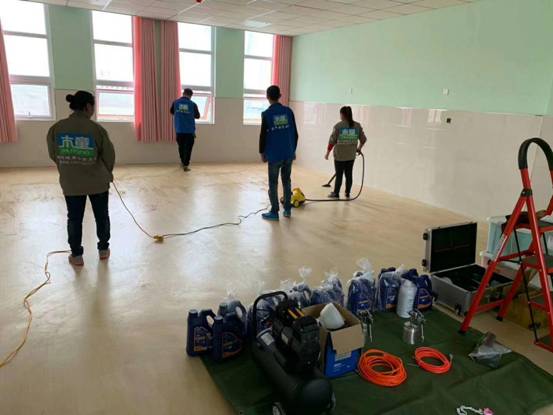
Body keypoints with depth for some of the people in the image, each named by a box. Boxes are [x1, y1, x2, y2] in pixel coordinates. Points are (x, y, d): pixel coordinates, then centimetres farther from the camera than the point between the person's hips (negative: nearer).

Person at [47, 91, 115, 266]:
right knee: (102, 216, 16)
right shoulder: (96, 128, -14)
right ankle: (103, 249, 28)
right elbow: (109, 155, -8)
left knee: (74, 219, 14)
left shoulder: (56, 128, -6)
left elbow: (53, 155, 4)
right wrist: (106, 173, 12)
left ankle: (76, 255, 22)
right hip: (98, 182, -2)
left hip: (70, 183, 2)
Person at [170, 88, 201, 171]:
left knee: (181, 147, 17)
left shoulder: (176, 102, -2)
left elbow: (172, 112, 16)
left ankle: (183, 162, 29)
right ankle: (186, 165, 1)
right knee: (188, 148, 3)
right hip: (190, 130, -3)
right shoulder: (193, 104, -9)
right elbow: (197, 116, 3)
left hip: (179, 129, 3)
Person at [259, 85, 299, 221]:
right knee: (287, 181, 15)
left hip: (274, 154, -4)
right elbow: (295, 133, 7)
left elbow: (263, 135, -6)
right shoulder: (288, 111, 4)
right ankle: (287, 209, 20)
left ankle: (274, 212, 7)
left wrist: (262, 152, 6)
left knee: (273, 183, 4)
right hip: (288, 154, 4)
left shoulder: (266, 114, -7)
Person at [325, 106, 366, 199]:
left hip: (340, 155, -4)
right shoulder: (357, 126, 4)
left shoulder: (338, 126, -10)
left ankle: (336, 194, 12)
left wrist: (328, 152, 1)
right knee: (349, 175, 11)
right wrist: (359, 148, 27)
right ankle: (348, 194, 19)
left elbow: (332, 141, -9)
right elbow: (363, 139, 10)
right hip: (351, 156, 4)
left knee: (339, 175, 3)